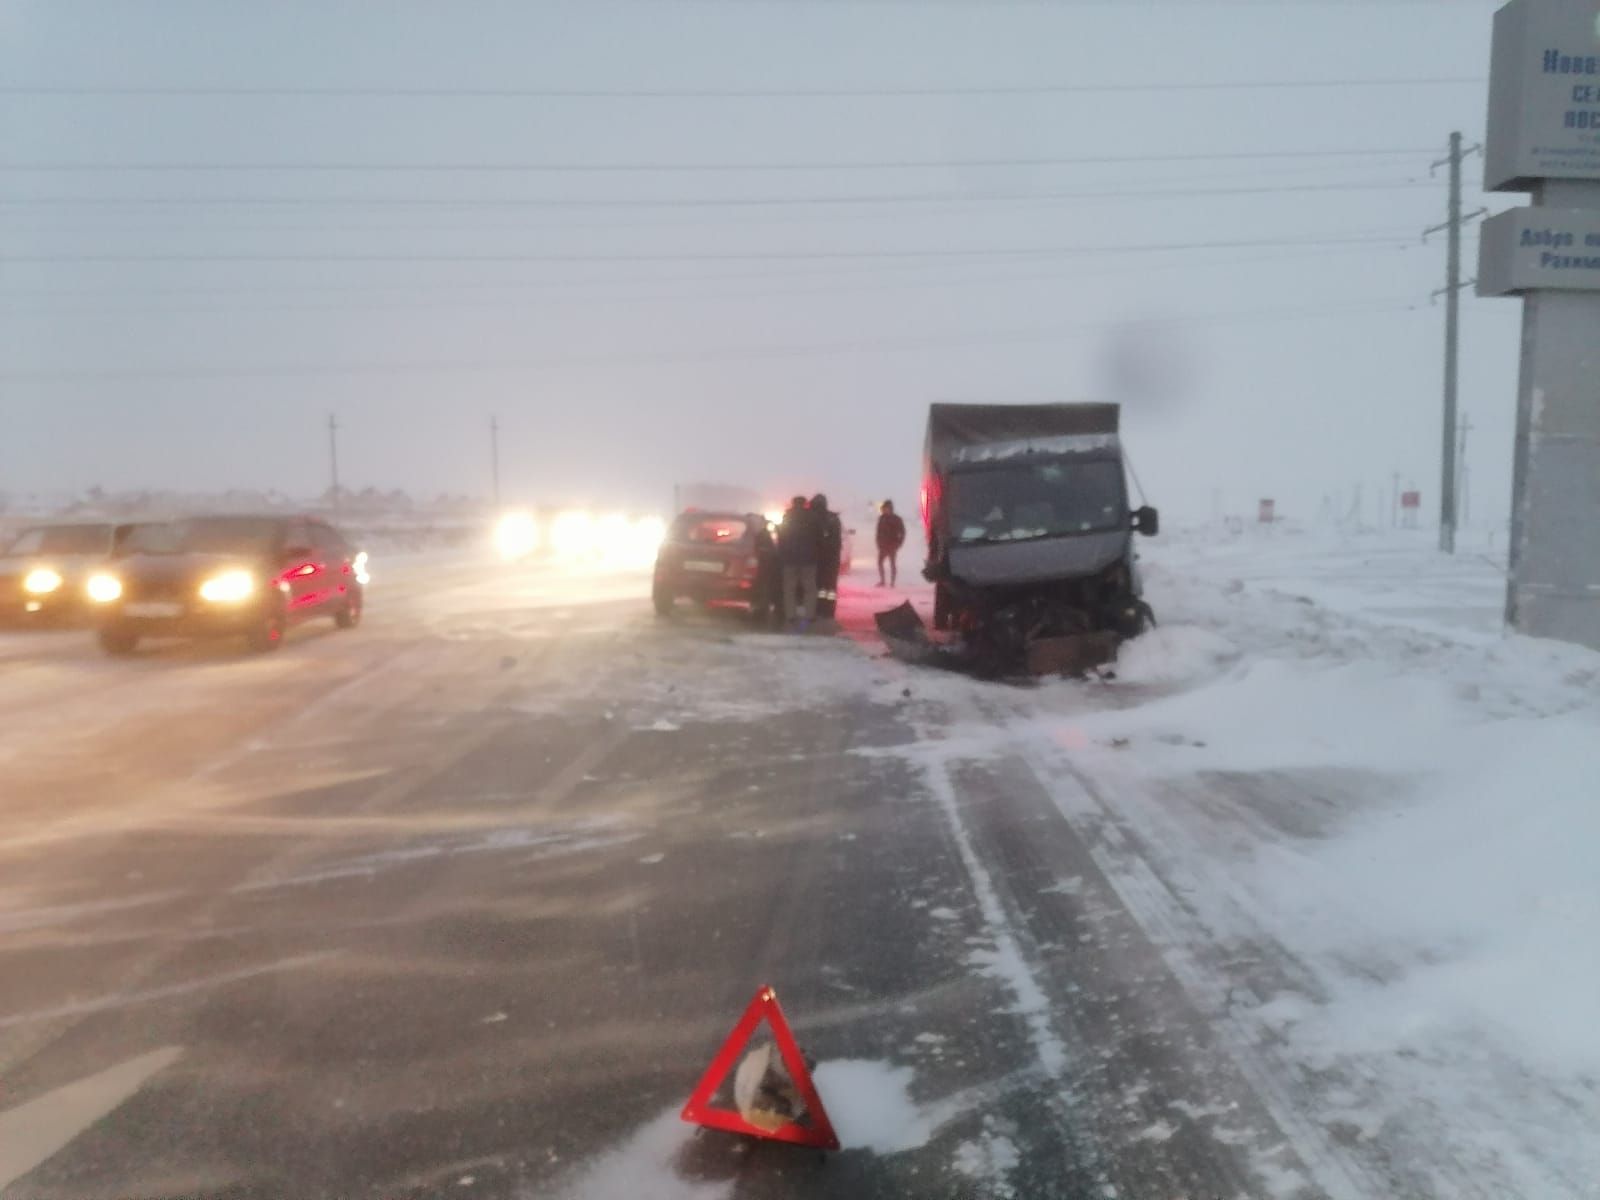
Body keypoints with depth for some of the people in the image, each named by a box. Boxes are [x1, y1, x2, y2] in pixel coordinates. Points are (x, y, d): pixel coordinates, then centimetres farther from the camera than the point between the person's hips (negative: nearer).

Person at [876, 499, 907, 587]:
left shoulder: (896, 519, -4)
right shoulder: (882, 518, 5)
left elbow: (902, 532, -2)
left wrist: (898, 543, -6)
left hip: (892, 545, -4)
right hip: (883, 545, 4)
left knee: (892, 563, -1)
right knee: (880, 562, 3)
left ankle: (892, 582, 0)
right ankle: (882, 581, 5)